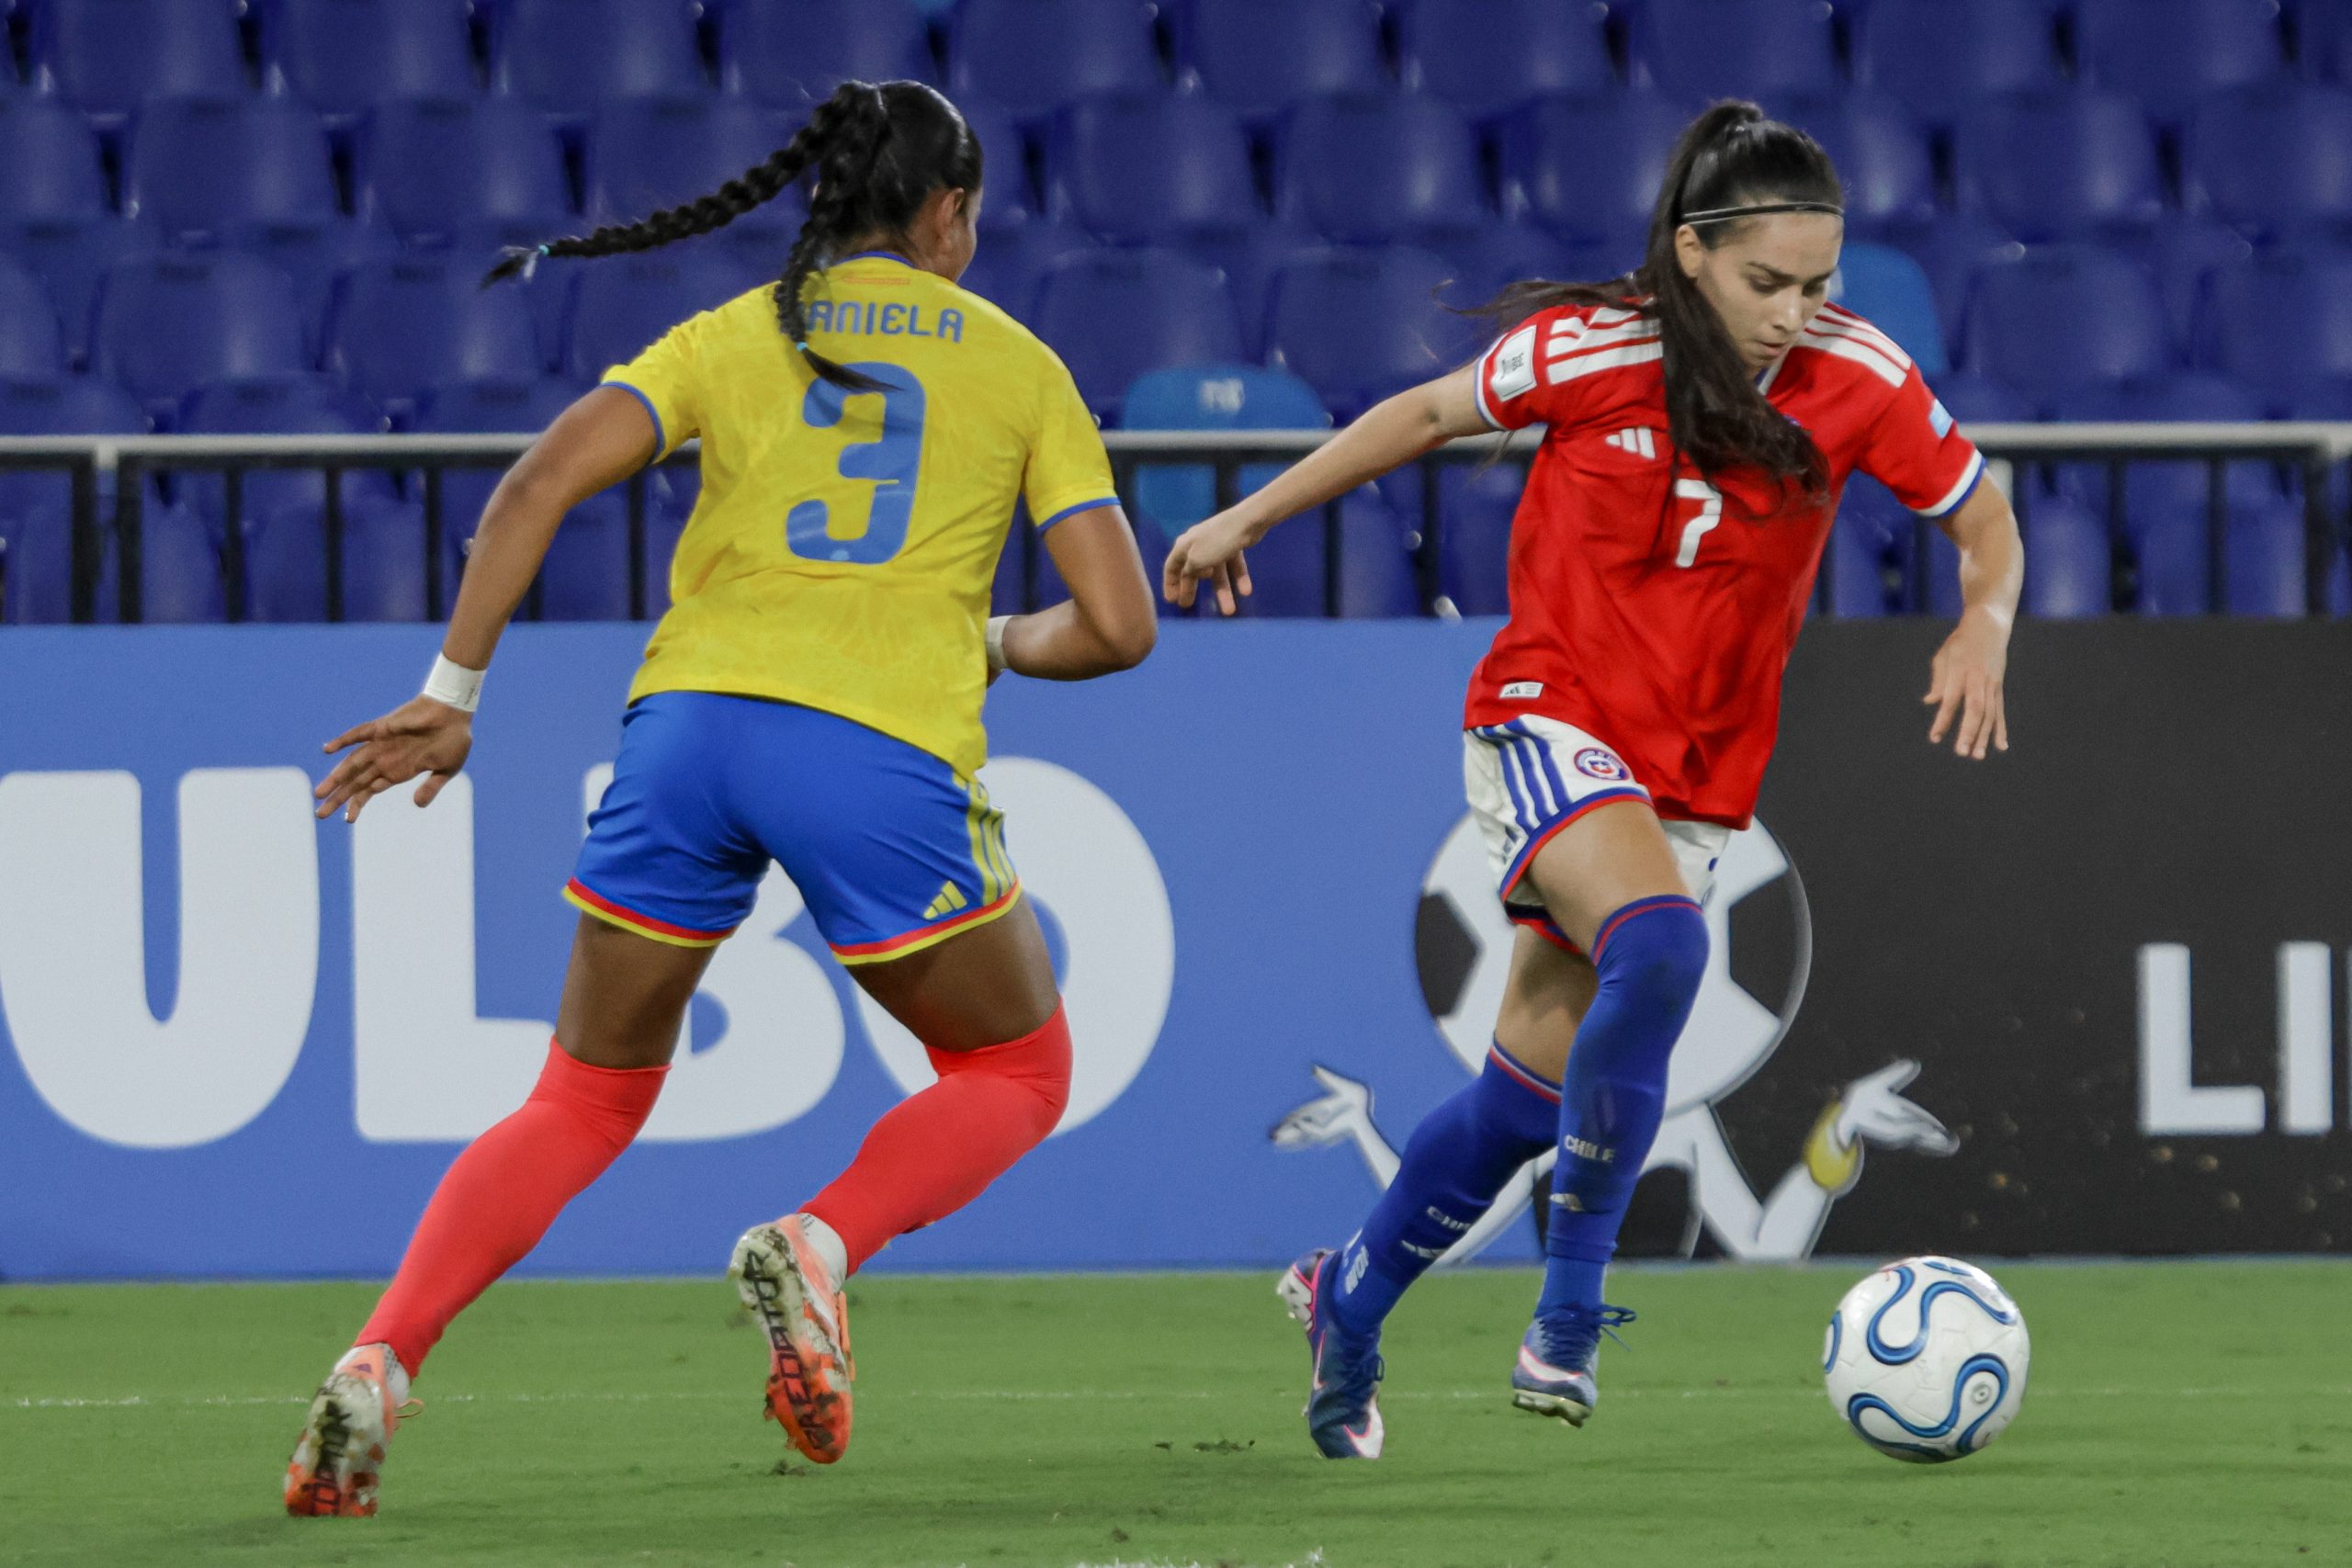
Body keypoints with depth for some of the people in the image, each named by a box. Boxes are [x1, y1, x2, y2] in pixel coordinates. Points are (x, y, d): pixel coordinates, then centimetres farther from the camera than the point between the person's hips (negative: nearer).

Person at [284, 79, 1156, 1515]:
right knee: (1019, 1076, 21)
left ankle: (381, 1361, -3)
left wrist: (453, 693, 3)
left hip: (690, 722, 3)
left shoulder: (734, 336, 16)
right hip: (885, 751, -3)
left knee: (584, 1103, 18)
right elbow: (1117, 624, 7)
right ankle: (820, 1246, -9)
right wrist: (1004, 645, 28)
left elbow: (541, 484, 2)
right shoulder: (1019, 368, 13)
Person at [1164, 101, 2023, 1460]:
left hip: (1699, 774, 4)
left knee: (1533, 1091, 3)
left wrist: (1983, 630, -17)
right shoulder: (1589, 352, -13)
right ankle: (1572, 1311, -22)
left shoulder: (1858, 381, -8)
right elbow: (1428, 416, 4)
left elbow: (1987, 524, 5)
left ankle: (1349, 1302, 28)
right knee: (1660, 950, -32)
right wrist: (1248, 520, 13)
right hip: (1550, 721, -4)